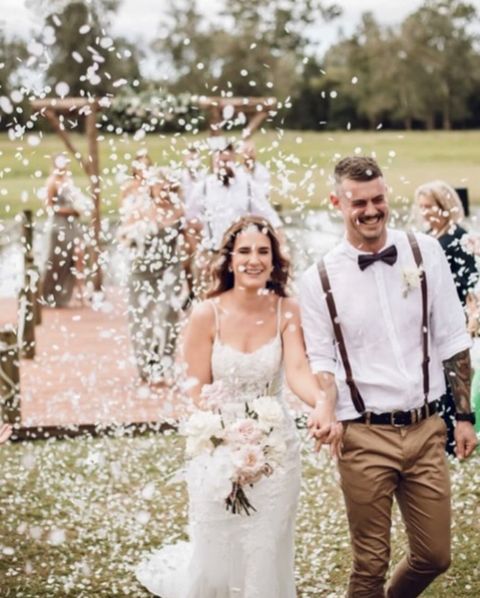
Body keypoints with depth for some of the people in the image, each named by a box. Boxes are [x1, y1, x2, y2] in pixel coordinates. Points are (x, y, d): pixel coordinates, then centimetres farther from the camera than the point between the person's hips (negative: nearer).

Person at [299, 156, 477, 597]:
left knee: (435, 556, 11)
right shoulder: (319, 279, -4)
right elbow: (320, 361, 1)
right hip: (365, 437, -2)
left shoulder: (425, 253, 0)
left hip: (426, 430, 2)